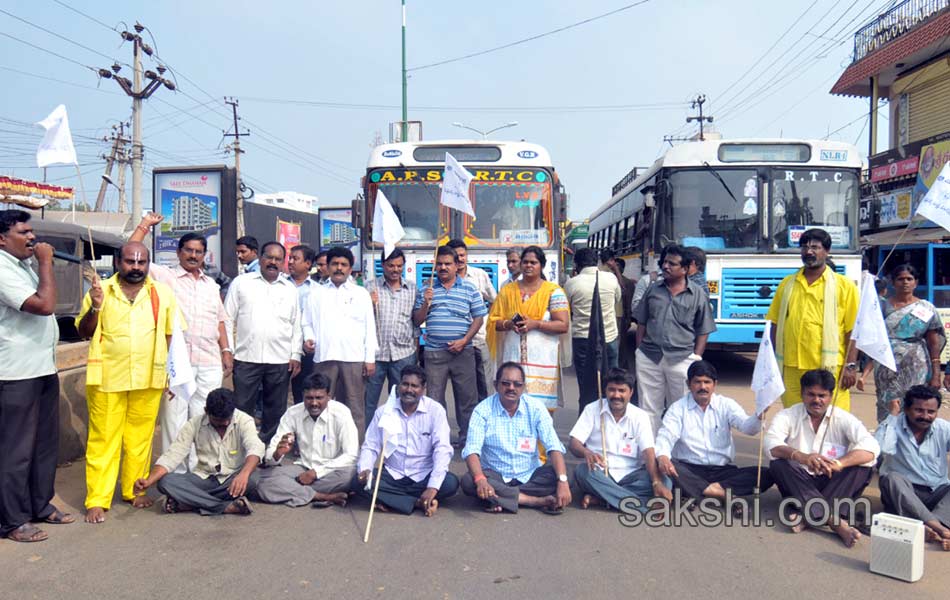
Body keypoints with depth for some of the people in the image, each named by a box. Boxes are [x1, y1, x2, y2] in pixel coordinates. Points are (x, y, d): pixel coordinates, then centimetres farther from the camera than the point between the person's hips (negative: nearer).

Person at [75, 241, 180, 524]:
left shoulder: (162, 293, 5)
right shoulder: (100, 290, 3)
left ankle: (134, 489, 24)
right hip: (107, 379, -1)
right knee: (103, 439, 2)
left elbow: (173, 335, 9)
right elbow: (84, 332, 6)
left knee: (140, 438, 9)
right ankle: (97, 500, 9)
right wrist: (95, 308, -12)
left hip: (148, 380, 1)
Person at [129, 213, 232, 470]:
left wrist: (226, 350, 14)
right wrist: (146, 224, 0)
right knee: (174, 418, -1)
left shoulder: (211, 284, 20)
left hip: (209, 363, 4)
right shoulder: (165, 276, 6)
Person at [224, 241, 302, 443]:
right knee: (242, 408, 1)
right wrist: (227, 350, -2)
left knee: (275, 411, 8)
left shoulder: (290, 289, 13)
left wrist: (296, 355, 4)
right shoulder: (241, 282, 7)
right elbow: (228, 319, 5)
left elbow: (296, 325, 13)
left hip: (280, 360, 2)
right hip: (246, 358, -2)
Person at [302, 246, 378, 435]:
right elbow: (307, 322, 16)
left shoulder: (361, 294, 10)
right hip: (324, 356, 1)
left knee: (354, 406, 0)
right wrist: (309, 338, -6)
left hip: (354, 357, -1)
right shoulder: (317, 293, 14)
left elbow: (370, 327, 7)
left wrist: (370, 358, 0)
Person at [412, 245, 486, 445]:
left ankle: (467, 439, 16)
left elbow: (478, 318, 2)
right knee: (434, 399, 6)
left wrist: (464, 340, -10)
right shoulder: (427, 290, 9)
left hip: (462, 352, -1)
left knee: (467, 397, 4)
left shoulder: (469, 289, 4)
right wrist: (426, 303, -9)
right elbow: (417, 321, 9)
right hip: (434, 353, 1)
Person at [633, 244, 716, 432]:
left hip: (681, 359, -2)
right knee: (648, 408, 9)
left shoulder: (698, 294, 1)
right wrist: (640, 350, 7)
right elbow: (642, 323, 13)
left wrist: (695, 359, -3)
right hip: (649, 357, 3)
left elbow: (703, 332, 3)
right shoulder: (653, 290, 9)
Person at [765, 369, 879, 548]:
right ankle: (834, 520, -38)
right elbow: (771, 443, -22)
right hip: (798, 484, -1)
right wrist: (801, 457, -42)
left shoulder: (843, 419, -1)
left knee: (862, 467, -24)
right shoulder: (788, 416, -3)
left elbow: (871, 447, -18)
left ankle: (808, 517, -35)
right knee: (778, 465, -29)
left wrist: (838, 463, -37)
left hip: (833, 484, 1)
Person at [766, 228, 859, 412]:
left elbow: (853, 330, -1)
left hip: (829, 369, -3)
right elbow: (776, 325, 14)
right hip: (791, 369, 3)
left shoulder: (844, 286, 3)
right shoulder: (787, 284, 12)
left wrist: (851, 366, -7)